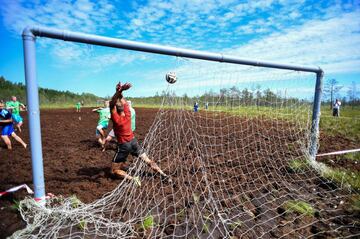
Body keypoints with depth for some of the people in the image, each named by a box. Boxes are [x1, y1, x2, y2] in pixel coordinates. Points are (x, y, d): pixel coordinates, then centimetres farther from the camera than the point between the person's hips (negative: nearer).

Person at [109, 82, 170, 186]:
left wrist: (119, 91, -36)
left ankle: (132, 179, -14)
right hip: (133, 142, 5)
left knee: (114, 171, 7)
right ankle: (164, 175, 8)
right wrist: (120, 92, -5)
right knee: (149, 161, 14)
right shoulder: (128, 114, -8)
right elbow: (124, 102, 5)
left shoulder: (116, 118, -22)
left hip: (123, 145, -5)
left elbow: (112, 103, -27)